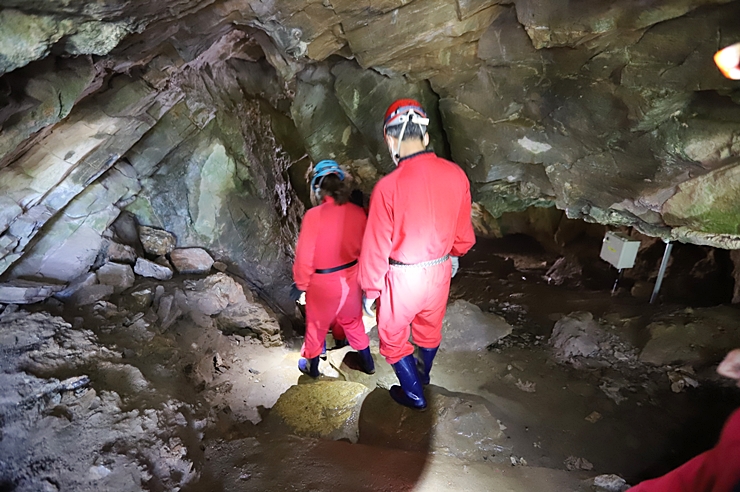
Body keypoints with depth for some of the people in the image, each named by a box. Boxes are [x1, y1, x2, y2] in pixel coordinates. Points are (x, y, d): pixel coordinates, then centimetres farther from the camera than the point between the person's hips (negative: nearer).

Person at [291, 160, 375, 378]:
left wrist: (300, 284, -4)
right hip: (350, 277, 4)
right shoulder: (358, 212, -11)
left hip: (322, 282, -4)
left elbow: (305, 256, -19)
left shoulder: (314, 215, -25)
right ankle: (367, 361, 40)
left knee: (316, 324, 19)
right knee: (352, 320, 26)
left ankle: (311, 365, 40)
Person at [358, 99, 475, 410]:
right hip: (440, 270, 5)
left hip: (402, 278, -5)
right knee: (430, 329, 28)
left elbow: (376, 247, -19)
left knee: (392, 337, 21)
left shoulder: (388, 187, -27)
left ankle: (414, 395, 35)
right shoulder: (455, 175, -13)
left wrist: (370, 291, -4)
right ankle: (422, 377, 54)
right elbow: (463, 229, 2)